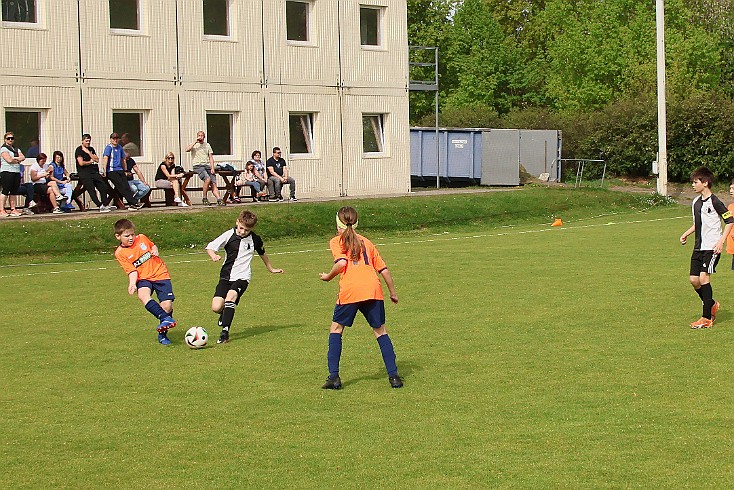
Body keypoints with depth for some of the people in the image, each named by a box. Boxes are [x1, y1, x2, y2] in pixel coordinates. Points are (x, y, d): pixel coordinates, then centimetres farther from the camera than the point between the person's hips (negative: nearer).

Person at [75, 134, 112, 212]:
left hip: (94, 172, 7)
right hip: (84, 173, -7)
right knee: (91, 189, -17)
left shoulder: (91, 149, 20)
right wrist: (90, 162, 4)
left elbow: (97, 160, 8)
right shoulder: (79, 150, 0)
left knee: (103, 187, -4)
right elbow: (81, 163, -12)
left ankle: (105, 205, -2)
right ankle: (100, 206, -23)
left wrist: (88, 152, -1)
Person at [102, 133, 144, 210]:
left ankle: (131, 204, -16)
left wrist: (125, 171, 28)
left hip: (120, 170, 6)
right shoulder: (108, 148, -3)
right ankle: (134, 202, -21)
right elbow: (105, 159, -15)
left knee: (126, 186, -9)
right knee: (122, 187, -14)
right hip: (111, 171, -6)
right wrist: (105, 171, -25)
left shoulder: (120, 148, 17)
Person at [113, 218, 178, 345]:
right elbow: (132, 271, -9)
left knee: (167, 306, -10)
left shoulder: (142, 238, 3)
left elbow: (152, 245, 24)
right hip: (143, 278, -2)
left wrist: (155, 250, 2)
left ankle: (163, 334, 11)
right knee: (143, 295, -36)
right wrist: (132, 284, -26)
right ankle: (165, 318, -41)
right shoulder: (120, 253, -4)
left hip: (160, 274, 2)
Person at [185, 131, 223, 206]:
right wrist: (195, 142, -9)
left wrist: (212, 168, 0)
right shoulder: (194, 145, 10)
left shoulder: (207, 145, 20)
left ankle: (219, 200, -21)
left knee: (213, 183, -12)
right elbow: (187, 150, -12)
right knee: (207, 179, -28)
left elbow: (211, 157, 14)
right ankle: (204, 198, -17)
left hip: (207, 165, 4)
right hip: (198, 166, -4)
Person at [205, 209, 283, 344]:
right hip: (226, 276, 1)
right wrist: (214, 256, -27)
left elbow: (262, 254, 21)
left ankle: (225, 332, -27)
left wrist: (271, 269, 34)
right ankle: (225, 313, 27)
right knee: (216, 307, -12)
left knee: (230, 296, -31)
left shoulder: (255, 240, 1)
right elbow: (210, 247, -4)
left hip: (242, 277, -1)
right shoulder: (229, 235, -4)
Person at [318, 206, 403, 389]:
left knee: (336, 328, 14)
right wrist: (393, 293, 29)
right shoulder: (366, 242, 24)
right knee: (380, 330, 13)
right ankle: (393, 376, 5)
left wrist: (328, 277, 9)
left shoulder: (336, 241, 12)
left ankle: (334, 377, 6)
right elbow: (384, 270, 20)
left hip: (350, 291, -3)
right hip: (373, 289, 3)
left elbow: (341, 262, -7)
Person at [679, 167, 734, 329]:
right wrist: (686, 234, 14)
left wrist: (721, 241, -17)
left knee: (704, 277, -14)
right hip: (698, 247, 8)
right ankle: (712, 304, 28)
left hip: (712, 247, -8)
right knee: (694, 279, 4)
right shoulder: (696, 202, 12)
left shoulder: (714, 202, -12)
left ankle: (707, 317, -8)